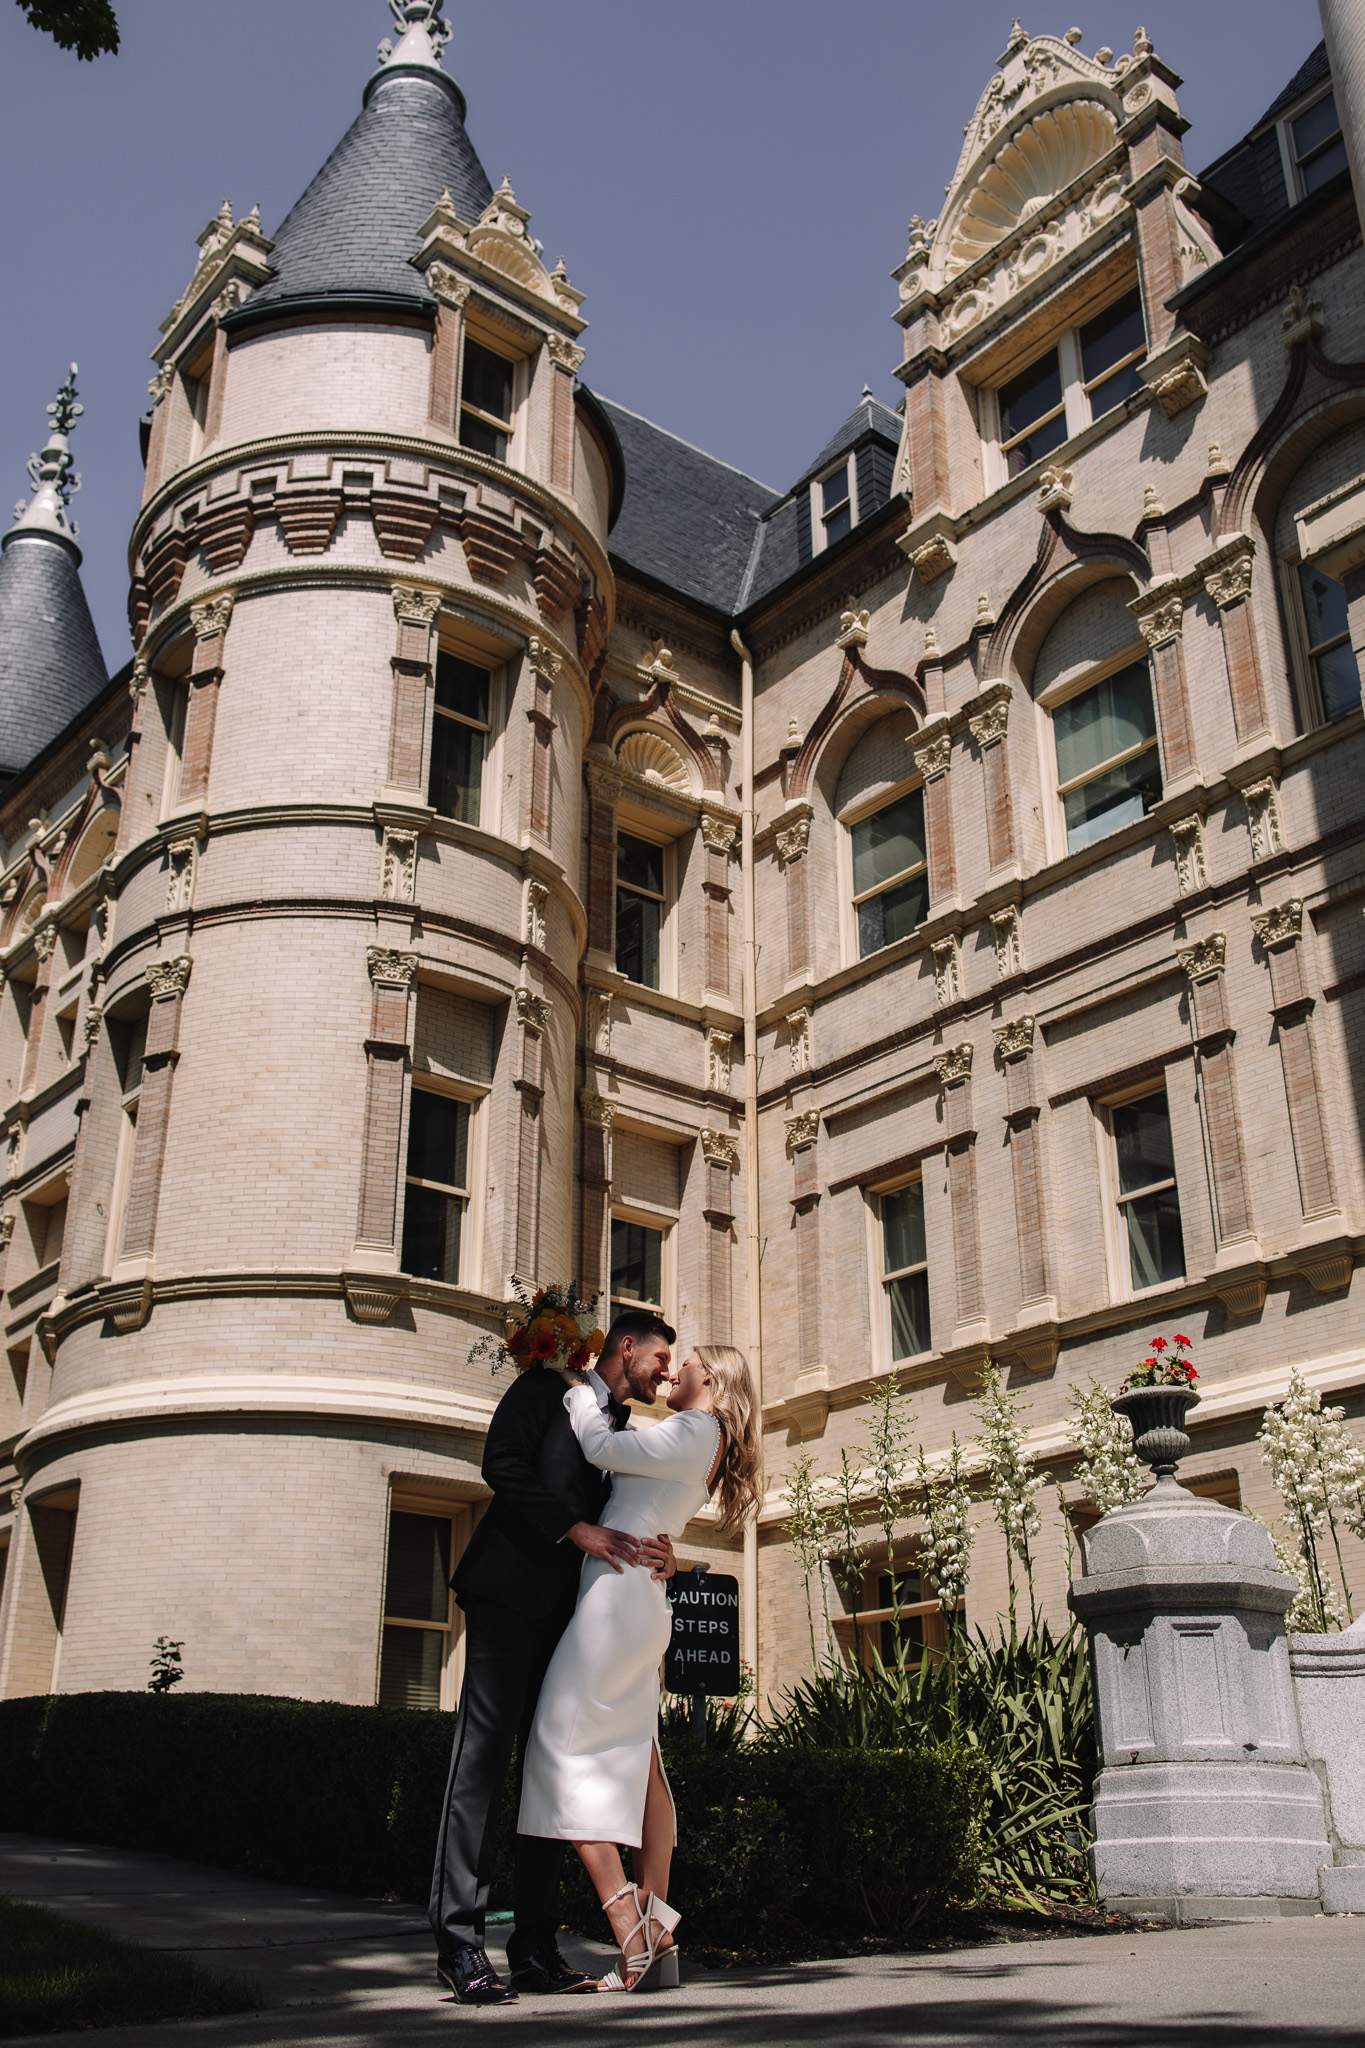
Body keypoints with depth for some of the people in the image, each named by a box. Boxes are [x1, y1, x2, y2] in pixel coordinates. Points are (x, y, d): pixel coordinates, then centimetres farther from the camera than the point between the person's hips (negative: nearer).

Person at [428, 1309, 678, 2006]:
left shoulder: (627, 1436, 24)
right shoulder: (547, 1389, 5)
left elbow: (630, 1522, 20)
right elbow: (502, 1463, -10)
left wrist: (655, 1557, -3)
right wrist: (577, 1527, -15)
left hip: (570, 1610, 7)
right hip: (510, 1594, -7)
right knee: (484, 1753, -10)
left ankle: (536, 1945, 7)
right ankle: (459, 1941, -9)